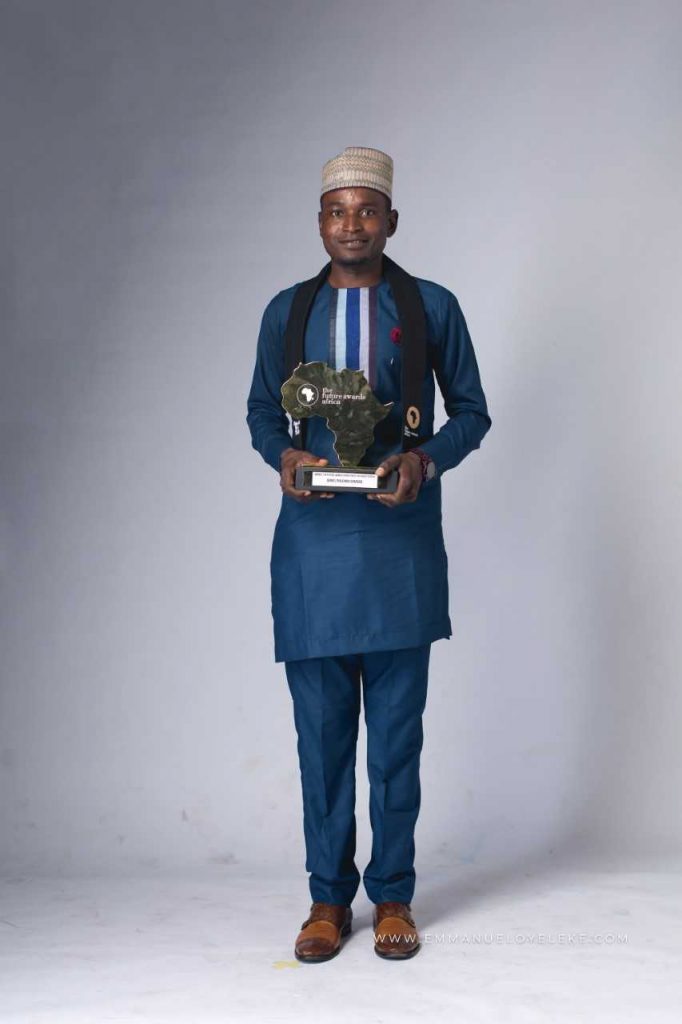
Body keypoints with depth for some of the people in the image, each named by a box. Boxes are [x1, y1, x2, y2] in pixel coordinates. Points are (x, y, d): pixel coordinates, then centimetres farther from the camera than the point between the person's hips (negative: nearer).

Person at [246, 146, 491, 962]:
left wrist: (426, 459, -11)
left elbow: (471, 411, 9)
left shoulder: (434, 307, 5)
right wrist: (282, 454, -5)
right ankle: (328, 897, 19)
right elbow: (262, 410, 17)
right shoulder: (286, 311, 10)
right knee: (321, 731, 6)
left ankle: (393, 897, 17)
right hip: (312, 547, 2)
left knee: (397, 731, 4)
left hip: (401, 547, -1)